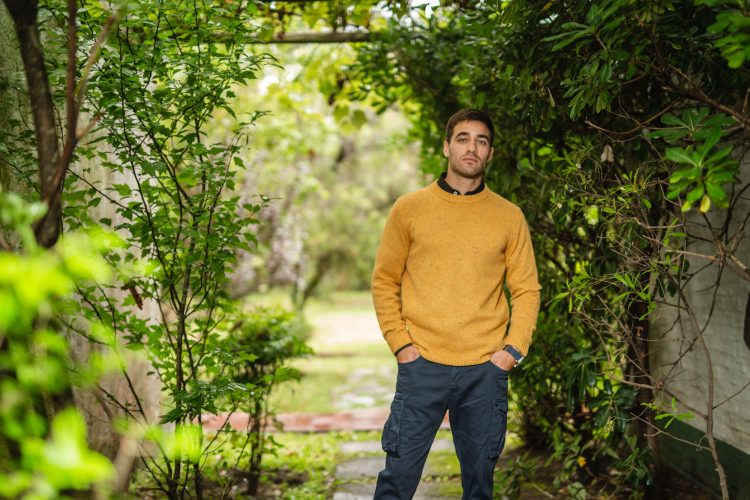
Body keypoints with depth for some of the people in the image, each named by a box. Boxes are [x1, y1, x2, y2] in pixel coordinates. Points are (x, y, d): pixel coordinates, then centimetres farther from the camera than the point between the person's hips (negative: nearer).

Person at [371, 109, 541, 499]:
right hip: (422, 366, -1)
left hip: (486, 370, 1)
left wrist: (514, 349, -3)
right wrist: (400, 343, -4)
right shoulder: (409, 209, 3)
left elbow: (526, 290, 8)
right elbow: (384, 281, 5)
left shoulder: (509, 217, 6)